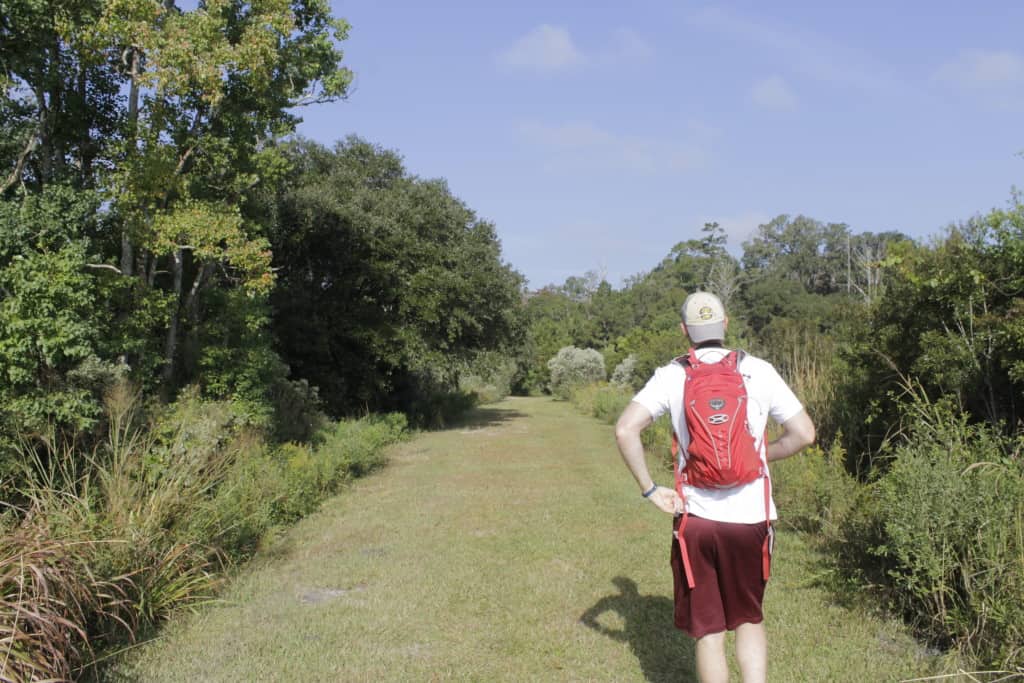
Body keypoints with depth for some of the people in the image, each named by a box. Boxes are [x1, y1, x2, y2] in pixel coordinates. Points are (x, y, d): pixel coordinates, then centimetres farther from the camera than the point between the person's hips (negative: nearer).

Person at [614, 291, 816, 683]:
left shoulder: (672, 376, -3)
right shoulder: (758, 371, -1)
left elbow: (625, 430, -14)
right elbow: (804, 433, -2)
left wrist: (650, 489, -6)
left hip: (696, 518, -1)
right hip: (751, 517, 1)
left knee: (708, 631, 12)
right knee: (749, 620, 22)